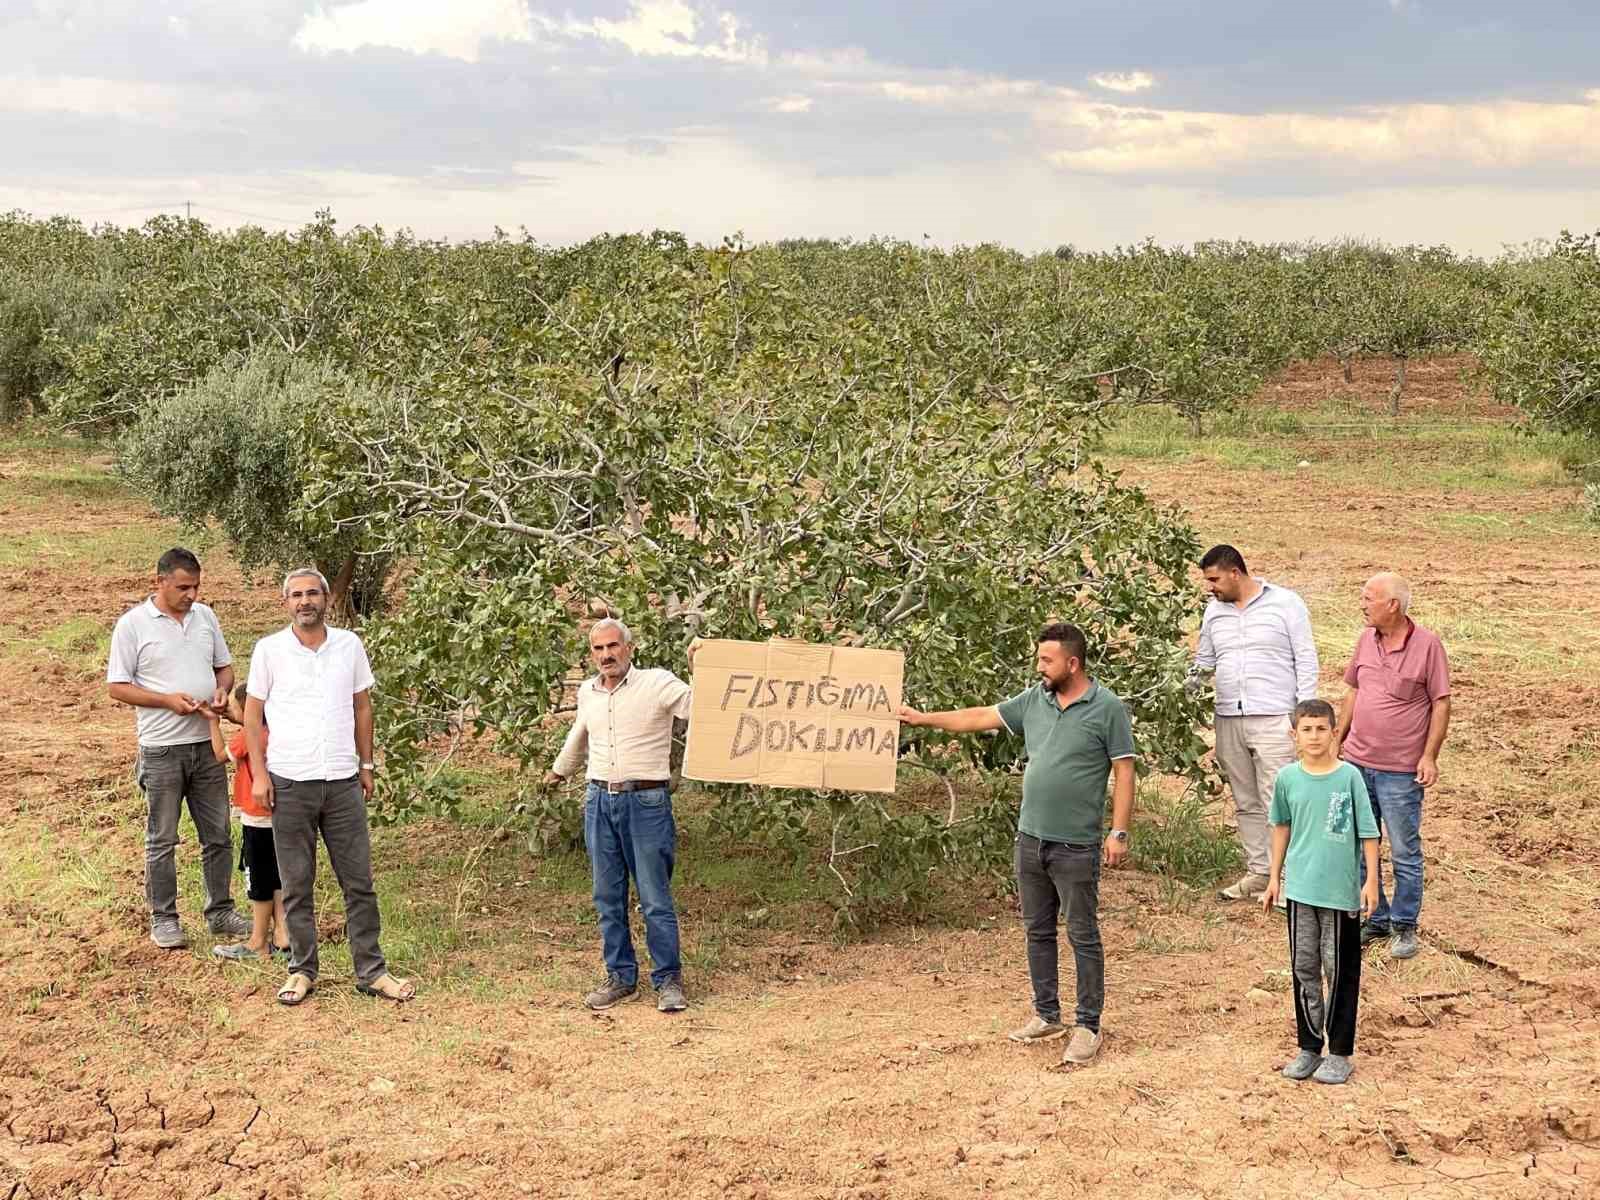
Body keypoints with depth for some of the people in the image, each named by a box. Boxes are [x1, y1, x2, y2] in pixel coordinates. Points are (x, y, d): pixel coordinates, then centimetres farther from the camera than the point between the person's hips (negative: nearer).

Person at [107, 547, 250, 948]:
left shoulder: (205, 616, 7)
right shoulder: (133, 624, -8)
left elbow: (224, 666, 17)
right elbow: (116, 687, -7)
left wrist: (222, 690, -6)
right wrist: (168, 699, -18)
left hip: (207, 744, 5)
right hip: (162, 749, -5)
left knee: (218, 835, 10)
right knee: (162, 840, 5)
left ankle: (220, 912, 22)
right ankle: (163, 919, 15)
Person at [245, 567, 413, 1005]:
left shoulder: (349, 645, 4)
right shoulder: (269, 650, -2)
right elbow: (252, 715, 2)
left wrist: (366, 765, 10)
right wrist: (259, 773, -4)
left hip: (343, 782, 2)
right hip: (289, 783, -2)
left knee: (359, 881, 5)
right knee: (296, 885, 6)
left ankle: (370, 971, 12)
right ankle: (301, 970, 17)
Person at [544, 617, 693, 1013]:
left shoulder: (657, 683, -7)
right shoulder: (587, 692, 11)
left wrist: (700, 670, -32)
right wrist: (559, 770, 45)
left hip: (646, 802, -5)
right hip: (599, 801, 5)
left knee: (655, 898, -1)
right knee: (608, 898, 10)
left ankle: (668, 980, 9)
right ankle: (620, 977, 20)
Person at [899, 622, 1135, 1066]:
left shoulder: (1107, 709, -9)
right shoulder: (1034, 699, 7)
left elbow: (1124, 772, -9)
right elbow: (980, 717, 13)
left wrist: (1119, 832, -13)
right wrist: (923, 719, 11)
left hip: (1077, 846, -6)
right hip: (1030, 837, 6)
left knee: (1083, 936, 1)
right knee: (1038, 931, 13)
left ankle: (1088, 1026, 8)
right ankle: (1047, 1016, 25)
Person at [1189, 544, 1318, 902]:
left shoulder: (1285, 603, -3)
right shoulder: (1214, 610, 12)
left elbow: (1306, 660, -3)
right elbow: (1204, 662, 18)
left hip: (1273, 720, -6)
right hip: (1228, 721, 6)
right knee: (1246, 803, 11)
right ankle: (1258, 872, 19)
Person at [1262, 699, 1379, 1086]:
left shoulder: (1349, 777, -9)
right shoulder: (1287, 778, 0)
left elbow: (1368, 832, -4)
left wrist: (1371, 880, -7)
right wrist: (1274, 878, 16)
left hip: (1342, 890, -3)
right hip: (1301, 888, 3)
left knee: (1340, 970, 5)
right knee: (1303, 969, 10)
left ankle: (1339, 1053, 15)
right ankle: (1309, 1048, 22)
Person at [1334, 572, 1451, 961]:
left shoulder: (1427, 644, -11)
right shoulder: (1366, 639, 5)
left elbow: (1441, 704, -7)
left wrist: (1430, 756, -11)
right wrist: (1337, 740, 15)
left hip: (1401, 771, -5)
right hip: (1358, 764, 6)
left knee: (1405, 853, 4)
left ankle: (1404, 926, 17)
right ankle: (1375, 920, 24)